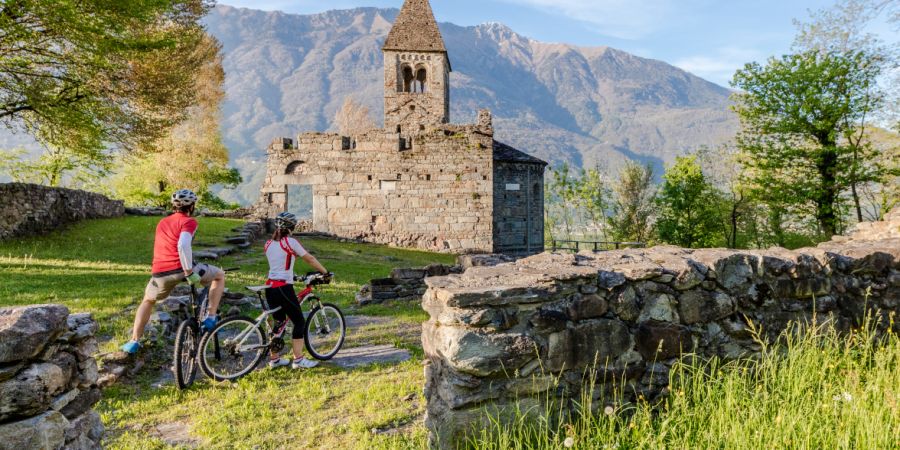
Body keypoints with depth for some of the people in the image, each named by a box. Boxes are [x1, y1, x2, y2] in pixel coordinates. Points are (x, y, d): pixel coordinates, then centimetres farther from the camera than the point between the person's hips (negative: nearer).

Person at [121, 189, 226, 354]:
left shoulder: (162, 222, 24)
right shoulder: (189, 221, 1)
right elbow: (183, 246, -18)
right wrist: (189, 272, -14)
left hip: (160, 273, 6)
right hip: (181, 269, -6)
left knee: (148, 301, 33)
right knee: (220, 275, 16)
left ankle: (134, 342, 27)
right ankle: (210, 318, 7)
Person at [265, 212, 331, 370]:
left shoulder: (269, 244, 11)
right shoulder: (290, 242, -9)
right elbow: (310, 259, -6)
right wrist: (325, 272, 4)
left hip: (270, 287, 7)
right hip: (284, 288, -7)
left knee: (279, 322, 19)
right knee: (299, 322, 3)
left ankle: (274, 359, 25)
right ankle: (298, 360, 3)